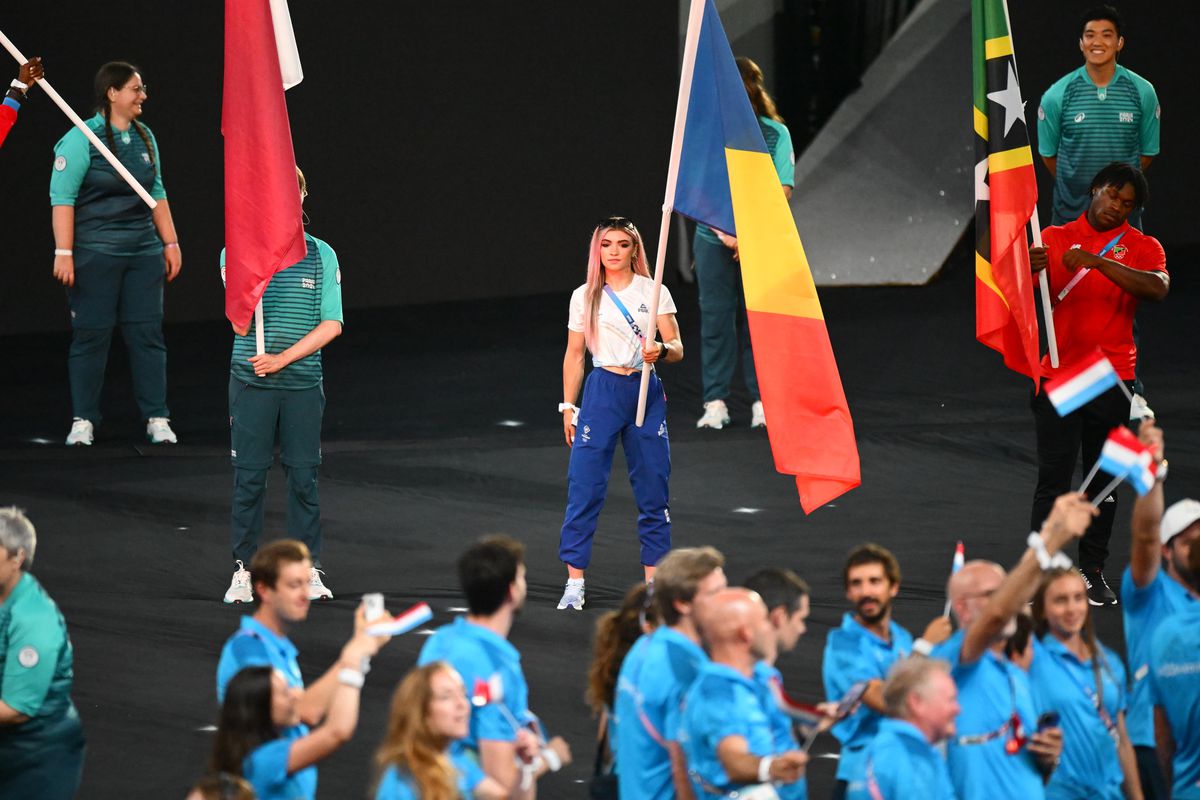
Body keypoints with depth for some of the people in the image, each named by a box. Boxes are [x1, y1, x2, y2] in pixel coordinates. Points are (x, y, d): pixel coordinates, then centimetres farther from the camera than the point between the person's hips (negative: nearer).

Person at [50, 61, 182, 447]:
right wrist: (63, 253, -16)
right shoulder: (82, 139, -9)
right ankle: (84, 420, 9)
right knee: (91, 334, 0)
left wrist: (171, 243, 16)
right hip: (96, 252, -5)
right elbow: (62, 197, -11)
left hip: (144, 251, 5)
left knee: (147, 332, 3)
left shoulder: (144, 137, 11)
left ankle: (157, 418, 8)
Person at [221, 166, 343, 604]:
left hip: (302, 382, 1)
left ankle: (308, 569, 13)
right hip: (251, 382, -1)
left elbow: (331, 324, -2)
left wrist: (283, 358, -11)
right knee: (248, 477, 2)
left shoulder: (320, 255, 2)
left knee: (303, 477, 4)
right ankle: (244, 568, 10)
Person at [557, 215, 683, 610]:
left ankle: (654, 580, 11)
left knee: (652, 488, 2)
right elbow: (574, 355, 11)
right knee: (584, 486, -6)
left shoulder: (654, 292, 4)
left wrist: (661, 351, -22)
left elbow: (677, 349, 1)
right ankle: (574, 583, -3)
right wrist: (568, 405, 6)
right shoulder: (585, 297, 7)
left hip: (646, 392, 0)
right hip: (603, 390, 0)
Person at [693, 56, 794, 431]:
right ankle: (715, 403, 5)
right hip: (714, 240, 1)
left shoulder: (775, 133, 2)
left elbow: (781, 191, -4)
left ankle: (762, 400, 7)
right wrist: (725, 233, -12)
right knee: (716, 316, 0)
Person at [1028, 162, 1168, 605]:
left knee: (1103, 481, 6)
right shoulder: (1055, 238, 7)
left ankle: (1093, 571, 14)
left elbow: (1158, 288, -17)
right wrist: (1031, 270, -21)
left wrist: (1097, 262, -25)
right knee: (1053, 480, -5)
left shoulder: (1142, 247, 4)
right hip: (1057, 375, -1)